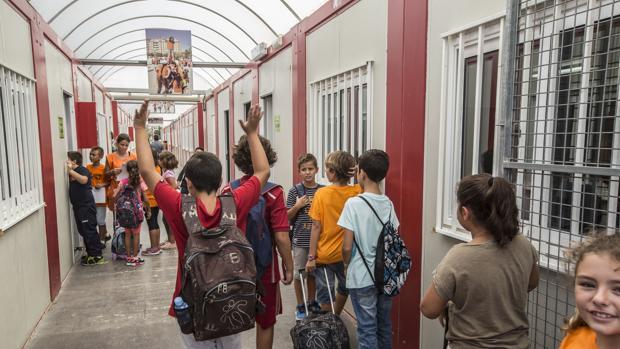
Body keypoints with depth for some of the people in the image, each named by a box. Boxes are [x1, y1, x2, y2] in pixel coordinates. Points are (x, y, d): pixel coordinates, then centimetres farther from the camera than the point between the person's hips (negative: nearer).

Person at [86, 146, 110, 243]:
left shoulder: (103, 168, -9)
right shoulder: (88, 167, 5)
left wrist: (102, 185, -19)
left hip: (100, 197, -5)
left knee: (100, 220, 2)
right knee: (93, 219, 14)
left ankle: (102, 239, 15)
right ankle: (106, 234, 32)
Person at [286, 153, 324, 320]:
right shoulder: (295, 190, -5)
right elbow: (287, 217, -2)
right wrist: (297, 206, -16)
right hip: (300, 239, -2)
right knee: (299, 273, 8)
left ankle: (312, 302, 33)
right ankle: (300, 306, 23)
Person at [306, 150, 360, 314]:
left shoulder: (322, 193, -14)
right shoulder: (356, 192, -8)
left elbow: (316, 227, -15)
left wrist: (311, 256, -9)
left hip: (324, 255, -4)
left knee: (325, 295, 13)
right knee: (344, 288, 29)